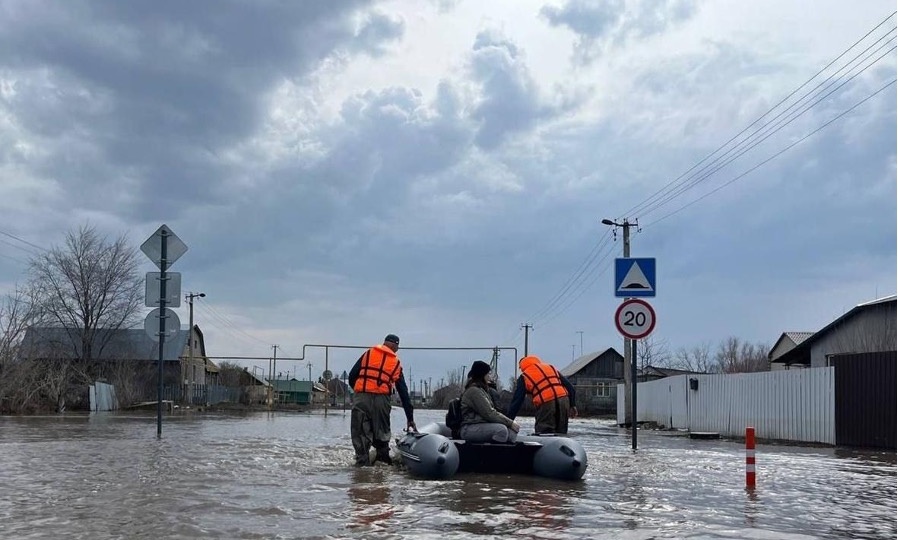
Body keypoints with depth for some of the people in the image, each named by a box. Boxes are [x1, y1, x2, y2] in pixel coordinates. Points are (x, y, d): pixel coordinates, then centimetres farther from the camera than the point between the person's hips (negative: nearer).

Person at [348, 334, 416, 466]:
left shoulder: (368, 353, 15)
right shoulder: (396, 363, 18)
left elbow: (352, 375, 9)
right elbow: (404, 393, 19)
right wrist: (410, 418, 22)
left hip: (361, 398, 0)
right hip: (382, 400, 0)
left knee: (360, 433, 3)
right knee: (382, 433, 13)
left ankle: (363, 463, -1)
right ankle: (383, 457, 11)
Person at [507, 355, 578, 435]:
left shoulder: (524, 377, 13)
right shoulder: (551, 368, 25)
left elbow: (516, 402, 9)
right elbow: (570, 387, 20)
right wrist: (573, 405, 21)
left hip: (546, 404, -4)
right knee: (561, 434, 13)